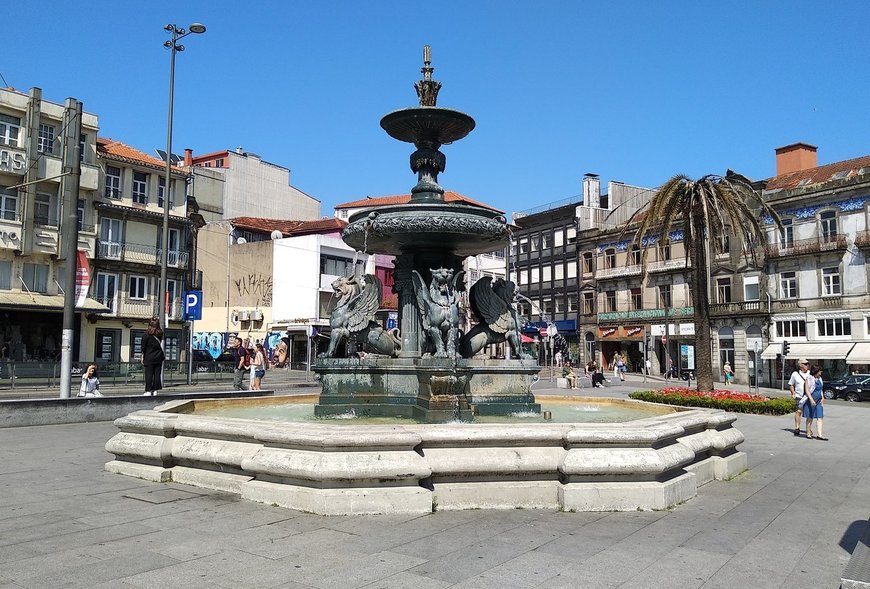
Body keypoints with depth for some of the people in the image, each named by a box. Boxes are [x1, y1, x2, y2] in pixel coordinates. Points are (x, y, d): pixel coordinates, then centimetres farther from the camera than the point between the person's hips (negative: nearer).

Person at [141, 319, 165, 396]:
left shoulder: (146, 335, -8)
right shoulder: (160, 334, 0)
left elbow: (143, 347, -3)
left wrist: (143, 357, 3)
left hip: (149, 357, -3)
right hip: (158, 358, 3)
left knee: (149, 374, 1)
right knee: (157, 374, 6)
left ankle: (148, 390, 1)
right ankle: (155, 390, 7)